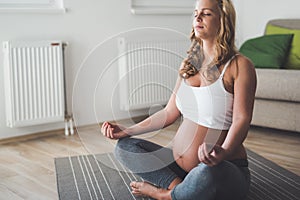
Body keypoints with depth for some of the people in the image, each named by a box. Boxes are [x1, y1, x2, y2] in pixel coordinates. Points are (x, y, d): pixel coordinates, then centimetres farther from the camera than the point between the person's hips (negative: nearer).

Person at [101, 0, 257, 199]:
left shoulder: (239, 65, -10)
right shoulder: (189, 64, 11)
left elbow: (242, 119, -20)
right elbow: (170, 112, 14)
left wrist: (223, 152, -41)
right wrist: (126, 131, 8)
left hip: (225, 170, -7)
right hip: (179, 165, 7)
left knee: (206, 174, -41)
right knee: (125, 146, 2)